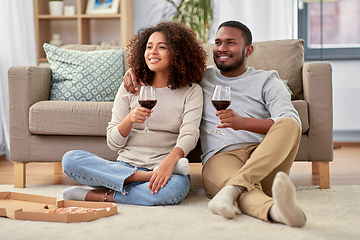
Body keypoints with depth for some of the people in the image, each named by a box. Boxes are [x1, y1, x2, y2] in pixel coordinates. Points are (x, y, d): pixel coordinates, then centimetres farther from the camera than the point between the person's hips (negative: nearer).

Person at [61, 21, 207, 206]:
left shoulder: (190, 91, 6)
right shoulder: (130, 87, 11)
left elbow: (189, 134, -11)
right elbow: (113, 143, 7)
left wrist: (170, 161, -33)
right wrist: (129, 120, -15)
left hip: (163, 165, -2)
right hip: (126, 166, 3)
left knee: (177, 187, -40)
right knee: (70, 159, -21)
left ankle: (99, 196, -22)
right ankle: (146, 178, -26)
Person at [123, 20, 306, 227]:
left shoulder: (267, 81, 15)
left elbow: (292, 122, -4)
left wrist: (243, 122, -22)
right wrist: (135, 69, 10)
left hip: (265, 158, 1)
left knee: (289, 124, -32)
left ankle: (233, 188, -48)